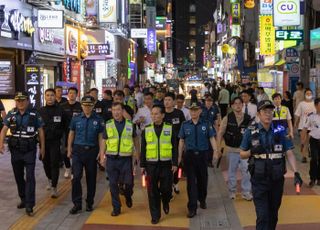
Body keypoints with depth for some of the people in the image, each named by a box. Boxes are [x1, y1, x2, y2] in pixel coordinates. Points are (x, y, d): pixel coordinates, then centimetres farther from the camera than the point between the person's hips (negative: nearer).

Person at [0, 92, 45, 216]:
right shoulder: (11, 114, 2)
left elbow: (40, 131, 3)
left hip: (30, 150, -3)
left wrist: (42, 147, 2)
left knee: (30, 177, -8)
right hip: (15, 150, 3)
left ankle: (29, 205, -8)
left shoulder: (35, 114, -3)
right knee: (18, 176, 14)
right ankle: (23, 199, 31)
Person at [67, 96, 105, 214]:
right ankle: (77, 204, 1)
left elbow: (101, 137, 1)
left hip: (92, 151, 0)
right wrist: (69, 150, 10)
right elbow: (71, 134, 10)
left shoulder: (98, 120, 0)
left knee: (91, 178, 8)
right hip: (78, 150, 0)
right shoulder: (76, 119, 2)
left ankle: (90, 203, 22)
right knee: (76, 177, -9)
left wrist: (101, 153, -5)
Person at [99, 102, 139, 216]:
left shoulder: (130, 124, 3)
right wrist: (102, 156, 3)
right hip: (111, 159, 1)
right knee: (113, 184, 3)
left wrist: (137, 153, 11)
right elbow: (104, 141, 8)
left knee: (128, 182, 4)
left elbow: (135, 139, 14)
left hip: (126, 158, -1)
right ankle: (116, 207, 15)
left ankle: (128, 197, 37)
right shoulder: (108, 125, 4)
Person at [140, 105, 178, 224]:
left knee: (166, 189, 2)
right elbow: (143, 149, 7)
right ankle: (155, 215, 14)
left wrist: (175, 164, -5)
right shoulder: (146, 130, 4)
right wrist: (142, 165, 4)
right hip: (151, 165, 1)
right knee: (153, 191, 3)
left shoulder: (170, 129, 0)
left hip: (166, 164, -1)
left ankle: (165, 203, 35)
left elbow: (174, 148, 1)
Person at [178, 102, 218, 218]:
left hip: (202, 155, 0)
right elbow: (181, 141, 7)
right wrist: (179, 156, 6)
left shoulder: (206, 125, 1)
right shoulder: (185, 125, 4)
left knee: (202, 179, 13)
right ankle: (192, 208, 0)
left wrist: (215, 151, -13)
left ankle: (202, 200, 38)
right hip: (189, 155, 0)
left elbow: (212, 138, 0)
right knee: (191, 181, -2)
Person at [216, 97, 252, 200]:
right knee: (232, 171, 13)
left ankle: (246, 192, 11)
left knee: (246, 171, -2)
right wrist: (219, 147, -5)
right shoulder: (227, 118, -3)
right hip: (231, 149, 0)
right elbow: (220, 133, 0)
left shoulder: (248, 118, -3)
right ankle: (232, 191, 28)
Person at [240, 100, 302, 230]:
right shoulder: (251, 131, -4)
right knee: (262, 216, -7)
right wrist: (252, 151, -18)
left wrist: (296, 173, -17)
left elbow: (289, 153, -4)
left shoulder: (280, 130, 0)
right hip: (259, 180, -2)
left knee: (273, 215, 15)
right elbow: (242, 155, 4)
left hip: (277, 179, 2)